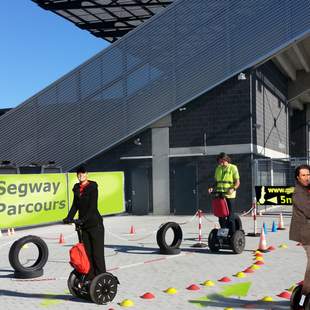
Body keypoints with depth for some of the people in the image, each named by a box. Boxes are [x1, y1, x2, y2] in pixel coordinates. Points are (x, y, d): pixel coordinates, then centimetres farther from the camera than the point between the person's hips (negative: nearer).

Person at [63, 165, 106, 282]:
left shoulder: (92, 187, -9)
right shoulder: (76, 188, 10)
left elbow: (92, 206, -17)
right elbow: (75, 205, 11)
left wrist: (83, 219, -25)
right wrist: (69, 218, -3)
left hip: (95, 223, -6)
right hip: (83, 225, 6)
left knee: (97, 253, -5)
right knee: (87, 252, 8)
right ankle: (89, 278, 13)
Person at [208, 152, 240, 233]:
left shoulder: (233, 168, -1)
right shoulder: (218, 169, 15)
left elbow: (237, 182, -5)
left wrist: (233, 189, -23)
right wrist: (212, 188, 3)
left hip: (230, 196, -5)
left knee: (230, 216, -4)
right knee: (221, 216, 9)